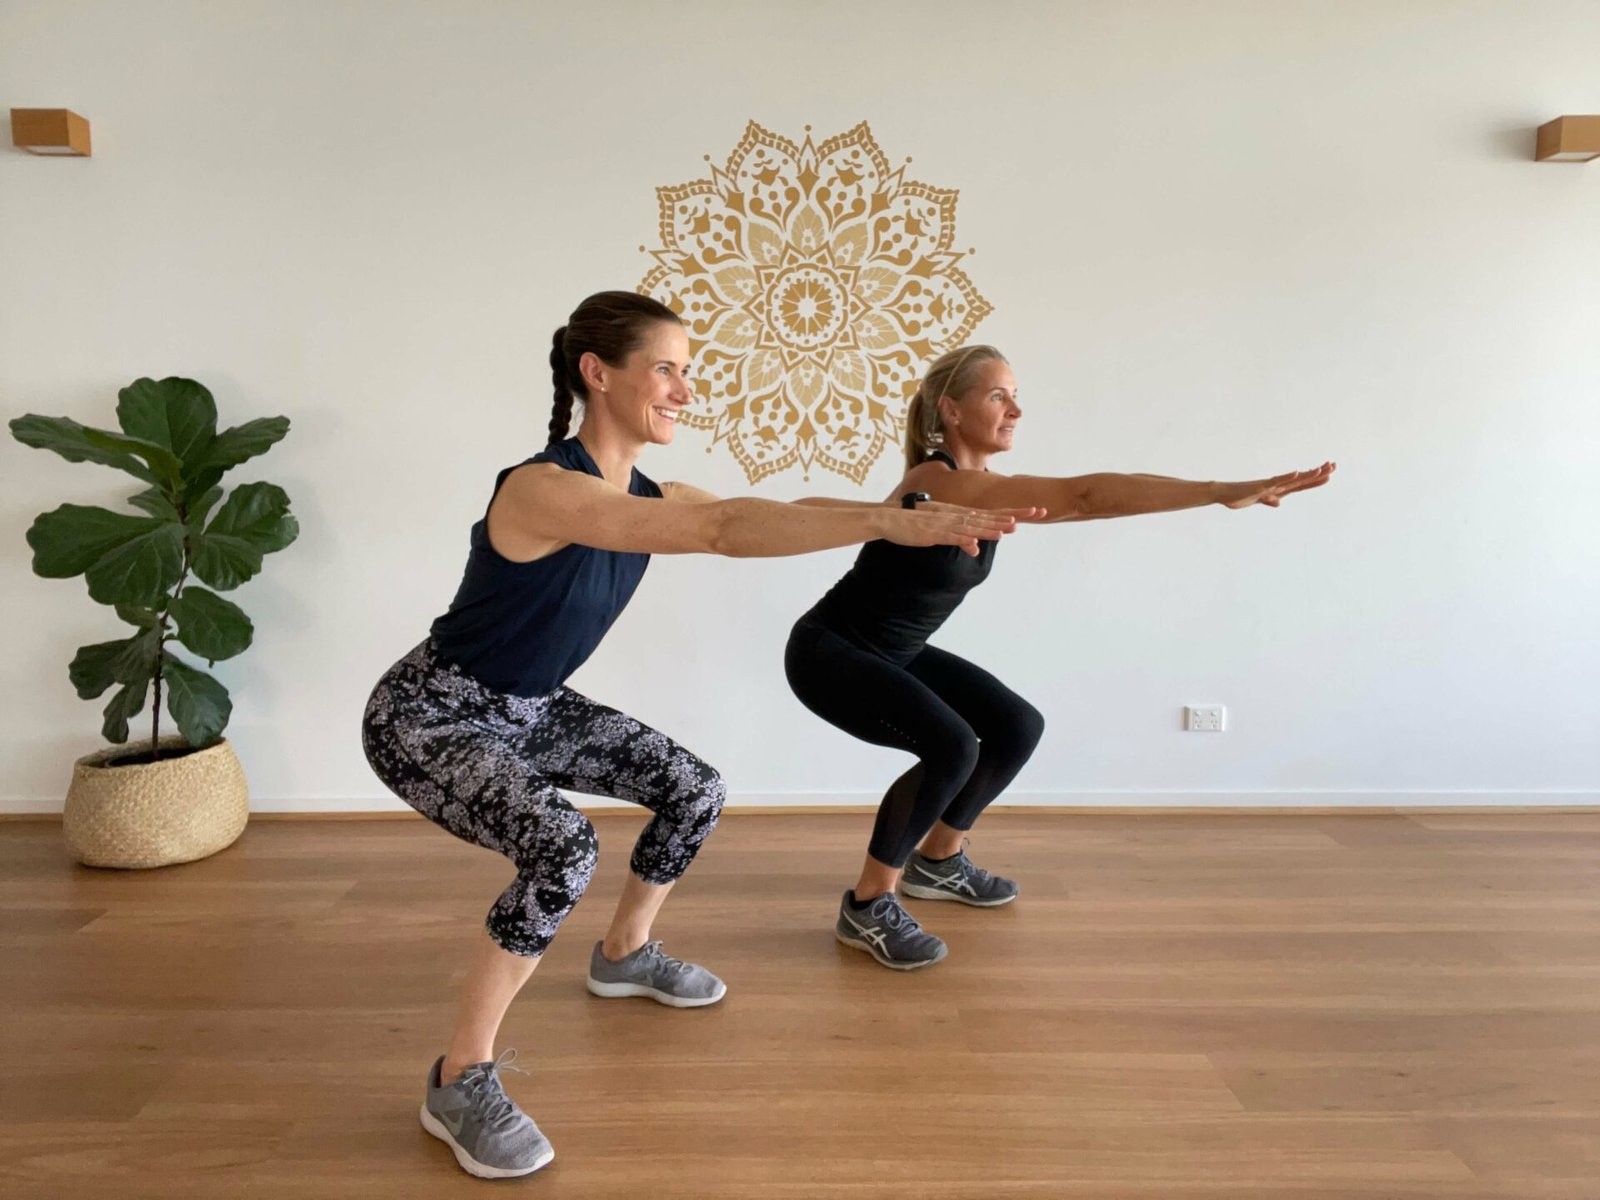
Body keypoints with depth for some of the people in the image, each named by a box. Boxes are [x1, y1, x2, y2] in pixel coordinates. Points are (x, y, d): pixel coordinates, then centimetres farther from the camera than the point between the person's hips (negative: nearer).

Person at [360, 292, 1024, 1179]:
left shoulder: (648, 499, -5)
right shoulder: (541, 489, -32)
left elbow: (774, 517, -8)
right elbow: (724, 529, -43)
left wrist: (905, 515, -19)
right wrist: (896, 526, -46)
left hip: (530, 709, 8)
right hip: (430, 716, -8)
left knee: (694, 790, 9)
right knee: (563, 850, -31)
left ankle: (624, 955, 33)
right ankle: (459, 1082, -10)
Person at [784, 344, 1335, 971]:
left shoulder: (986, 489, 1)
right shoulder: (937, 482, -29)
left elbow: (1085, 500, -4)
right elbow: (1083, 496, -36)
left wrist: (1224, 492, -13)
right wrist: (1220, 492, -38)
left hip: (895, 653, 10)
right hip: (827, 652, -10)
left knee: (1016, 727, 7)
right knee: (951, 746, -29)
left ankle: (938, 861, 26)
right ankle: (867, 906, -10)